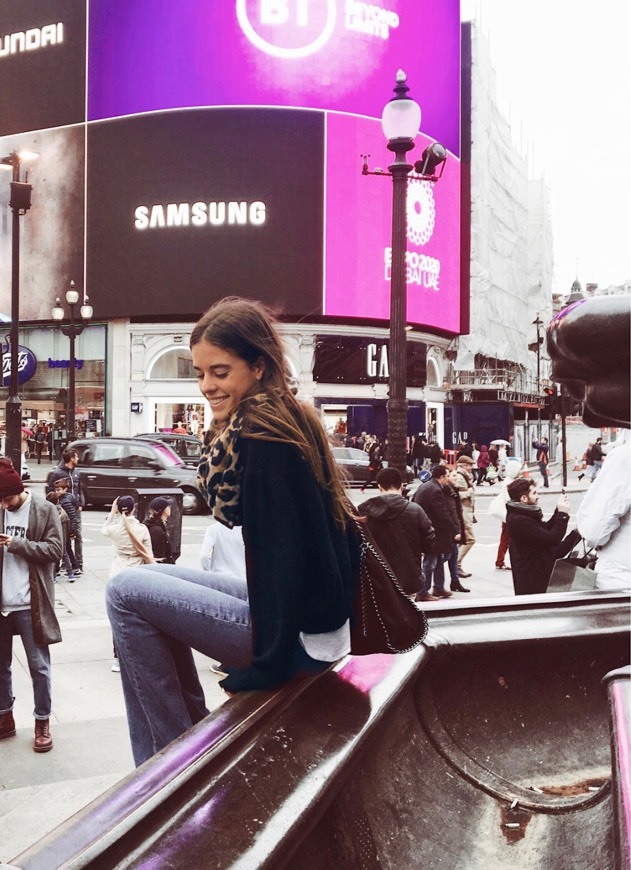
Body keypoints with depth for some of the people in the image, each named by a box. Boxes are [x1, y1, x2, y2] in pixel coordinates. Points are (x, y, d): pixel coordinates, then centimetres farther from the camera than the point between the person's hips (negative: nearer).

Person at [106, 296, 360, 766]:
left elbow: (283, 553, -22)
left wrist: (267, 667, -19)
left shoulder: (264, 436, -20)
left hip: (298, 635, -10)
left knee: (126, 590, -6)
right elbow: (235, 509, 12)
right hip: (311, 616, 10)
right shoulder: (288, 418, 7)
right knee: (157, 580, 18)